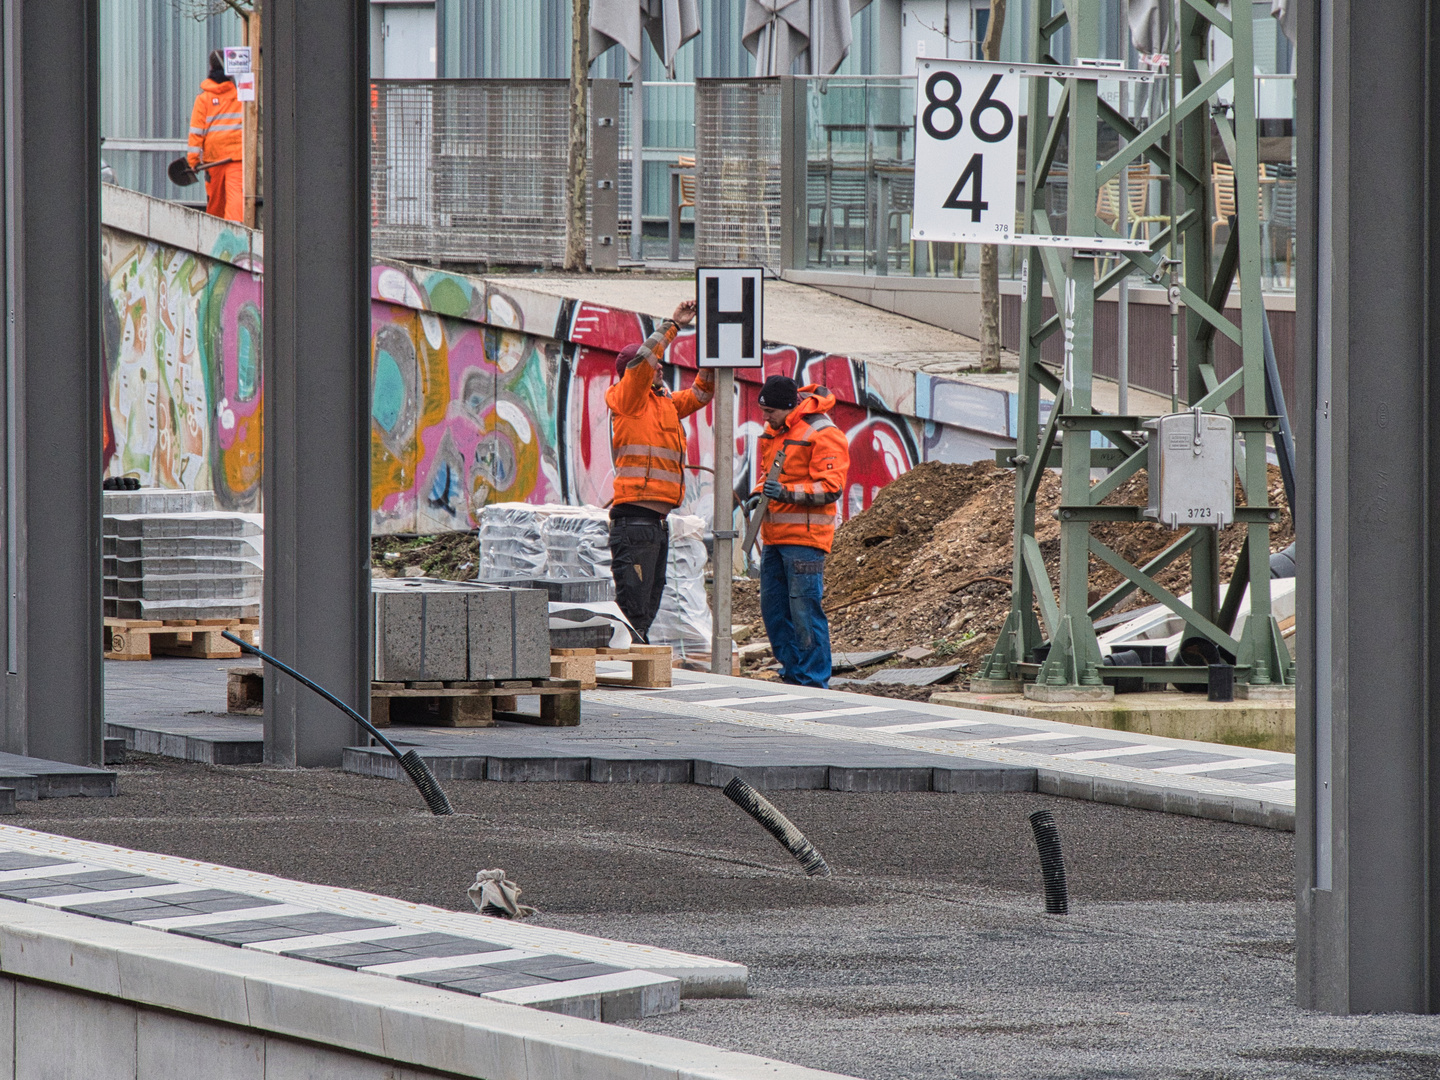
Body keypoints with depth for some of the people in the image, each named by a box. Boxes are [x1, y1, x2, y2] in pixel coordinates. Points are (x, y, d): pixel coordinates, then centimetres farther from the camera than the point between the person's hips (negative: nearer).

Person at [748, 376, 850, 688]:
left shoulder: (822, 434, -11)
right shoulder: (773, 432, 15)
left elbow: (831, 487, -16)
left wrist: (786, 492, -25)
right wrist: (759, 494, 8)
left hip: (805, 537, -9)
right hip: (774, 536, 9)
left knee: (804, 609, -9)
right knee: (773, 609, 10)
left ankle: (814, 681, -5)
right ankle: (793, 672, 19)